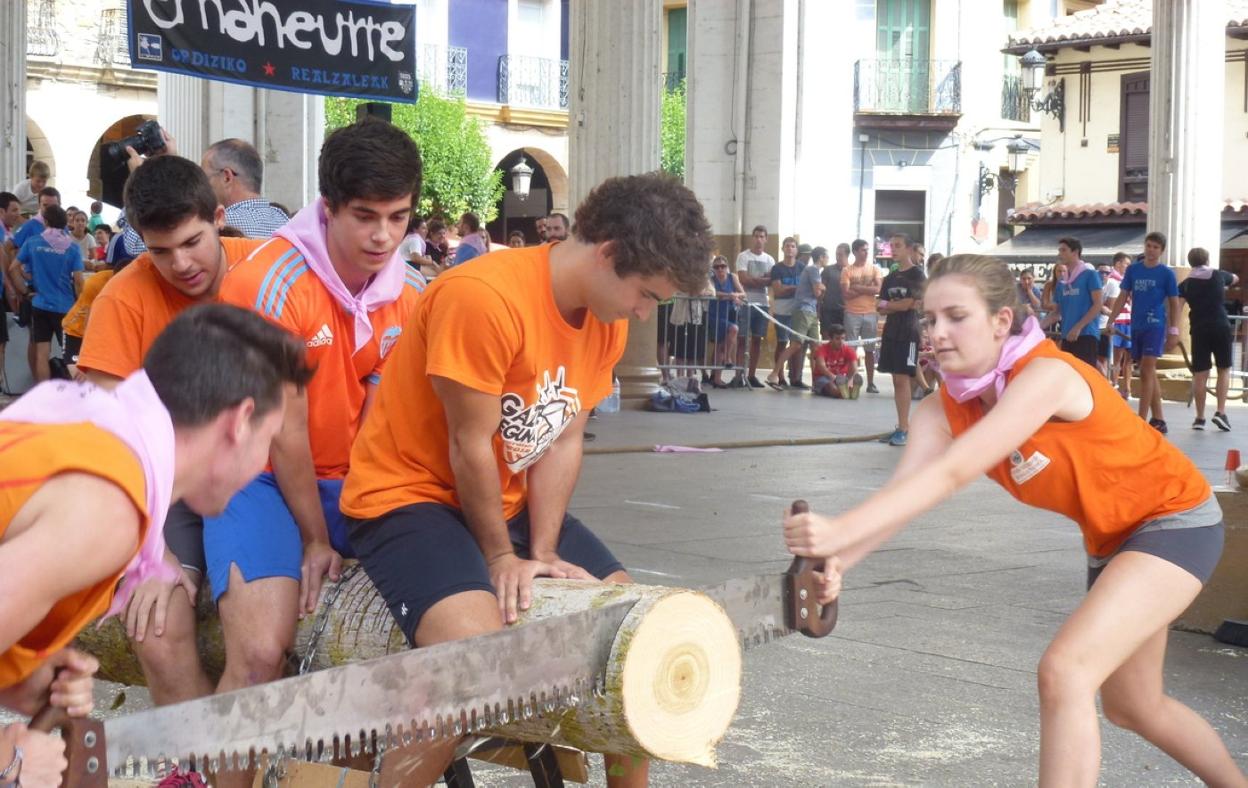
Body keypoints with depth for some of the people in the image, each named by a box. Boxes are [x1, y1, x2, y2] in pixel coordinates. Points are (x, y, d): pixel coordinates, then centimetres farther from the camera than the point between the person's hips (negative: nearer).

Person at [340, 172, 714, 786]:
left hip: (510, 502, 9)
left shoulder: (608, 317, 1)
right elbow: (470, 445, -20)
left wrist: (542, 554, -10)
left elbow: (563, 442, -1)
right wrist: (501, 558, -11)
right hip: (408, 497, -8)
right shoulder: (482, 297, -26)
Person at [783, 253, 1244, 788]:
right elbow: (902, 490, -27)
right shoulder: (943, 411, -12)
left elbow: (951, 475, -42)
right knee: (1134, 707, 22)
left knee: (1065, 670, -25)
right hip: (1110, 537, 8)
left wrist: (840, 531, -52)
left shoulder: (1045, 376, -32)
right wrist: (839, 557, -47)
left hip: (1176, 520, -8)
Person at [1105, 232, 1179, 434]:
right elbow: (1123, 297, 11)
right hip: (1136, 326, 5)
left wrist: (1173, 331, -5)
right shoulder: (1133, 269, 9)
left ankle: (1141, 421, -13)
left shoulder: (1166, 273, -1)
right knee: (1150, 374, 9)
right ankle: (1158, 420, 16)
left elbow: (1174, 304, 1)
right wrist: (1110, 321, 3)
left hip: (1155, 326, -5)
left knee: (1146, 372, -12)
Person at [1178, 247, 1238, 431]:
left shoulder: (1186, 284, 3)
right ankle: (1220, 412, 1)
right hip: (1221, 327, 0)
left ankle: (1200, 418, 6)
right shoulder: (1219, 276, 7)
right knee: (1224, 370, 12)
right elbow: (1235, 279, 30)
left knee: (1200, 374, 3)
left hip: (1199, 330, 0)